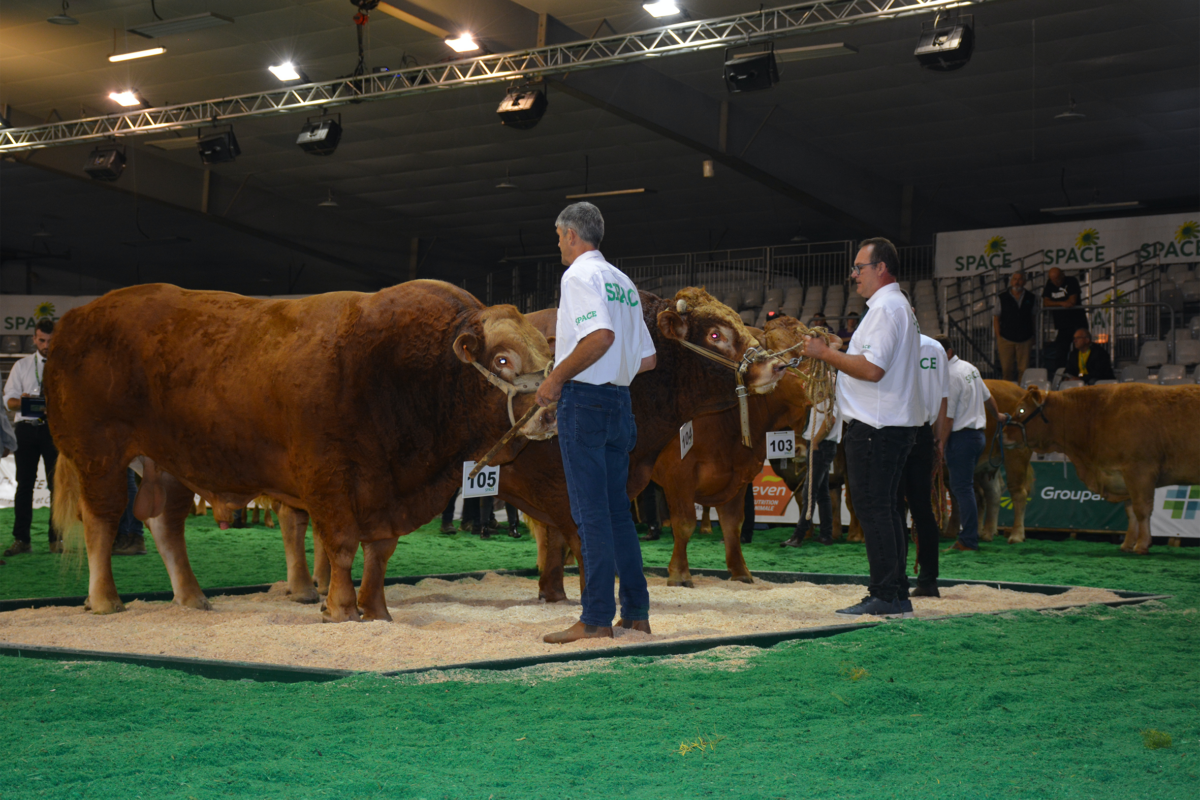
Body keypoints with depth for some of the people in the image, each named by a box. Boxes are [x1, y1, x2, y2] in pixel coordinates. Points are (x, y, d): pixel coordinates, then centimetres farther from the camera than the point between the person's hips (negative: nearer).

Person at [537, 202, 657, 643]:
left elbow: (601, 336, -24)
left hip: (584, 398, -8)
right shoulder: (624, 283, 17)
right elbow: (646, 359, 16)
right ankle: (636, 612, 14)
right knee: (616, 509, 12)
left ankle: (596, 619, -5)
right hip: (619, 400, 8)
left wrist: (558, 376, -16)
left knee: (590, 511, -6)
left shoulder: (579, 275, -8)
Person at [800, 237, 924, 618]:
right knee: (884, 510, 12)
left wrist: (825, 353, -14)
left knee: (873, 511, -9)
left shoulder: (886, 308, -13)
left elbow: (872, 369, -23)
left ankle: (884, 597, -8)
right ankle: (897, 596, 15)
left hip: (875, 428, -11)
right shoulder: (900, 306, 22)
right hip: (894, 426, 11)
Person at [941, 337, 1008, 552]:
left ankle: (968, 540, -8)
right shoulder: (970, 368, 14)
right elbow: (987, 398, 28)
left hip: (961, 436, -10)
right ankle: (969, 535, 15)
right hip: (977, 433, 10)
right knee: (964, 486, 14)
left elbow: (947, 417, -18)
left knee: (962, 487, -8)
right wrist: (997, 417, 45)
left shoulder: (950, 376, -15)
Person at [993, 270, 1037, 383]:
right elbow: (996, 318, 4)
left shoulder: (1031, 298, 6)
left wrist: (1032, 334, 9)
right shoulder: (1001, 297, 1)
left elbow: (1034, 317, 14)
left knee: (1023, 369, 0)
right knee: (1007, 369, 1)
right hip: (1006, 339, -1)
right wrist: (998, 337, -1)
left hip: (1025, 339, 1)